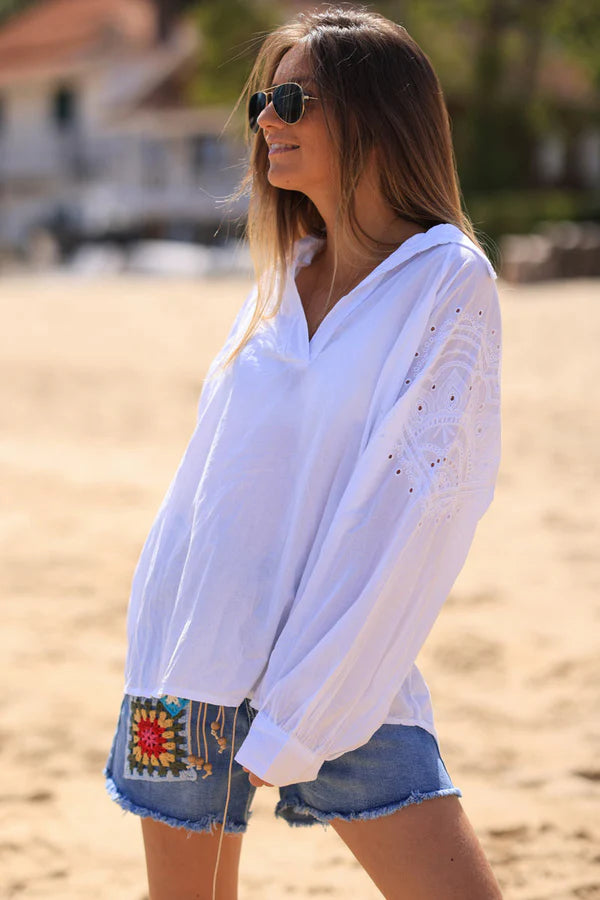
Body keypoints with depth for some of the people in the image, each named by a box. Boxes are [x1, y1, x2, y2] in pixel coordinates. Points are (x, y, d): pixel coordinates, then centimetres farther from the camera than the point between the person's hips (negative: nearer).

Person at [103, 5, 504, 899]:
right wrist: (162, 670, 4)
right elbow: (216, 475, 13)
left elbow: (411, 505, -13)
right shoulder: (284, 275, 10)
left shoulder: (449, 279, -8)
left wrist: (292, 724, -16)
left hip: (343, 677, -4)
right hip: (196, 659, 5)